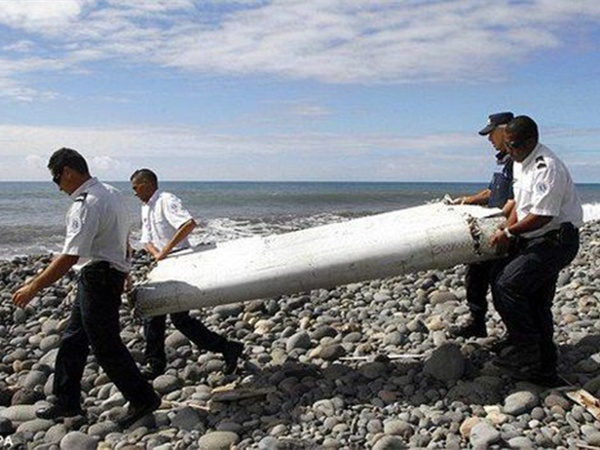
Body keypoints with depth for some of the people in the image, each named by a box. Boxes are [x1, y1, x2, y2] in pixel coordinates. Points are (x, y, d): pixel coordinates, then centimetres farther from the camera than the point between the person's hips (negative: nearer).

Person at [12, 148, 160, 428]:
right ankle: (67, 402, 28)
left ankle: (142, 400, 13)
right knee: (73, 339, 17)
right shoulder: (112, 193, 8)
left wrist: (34, 287, -20)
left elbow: (69, 257, -26)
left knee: (106, 346, 1)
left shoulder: (86, 205, -22)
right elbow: (124, 239, 17)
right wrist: (123, 272, 30)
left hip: (97, 278, -10)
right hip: (112, 273, 10)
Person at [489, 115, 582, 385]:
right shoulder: (520, 163, 11)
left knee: (506, 285, -18)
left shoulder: (547, 168, -21)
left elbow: (542, 216, -25)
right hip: (535, 240, 10)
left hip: (556, 240, -10)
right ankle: (545, 369, 22)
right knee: (536, 303, 12)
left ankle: (525, 351, -6)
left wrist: (509, 232, -13)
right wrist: (507, 231, 4)